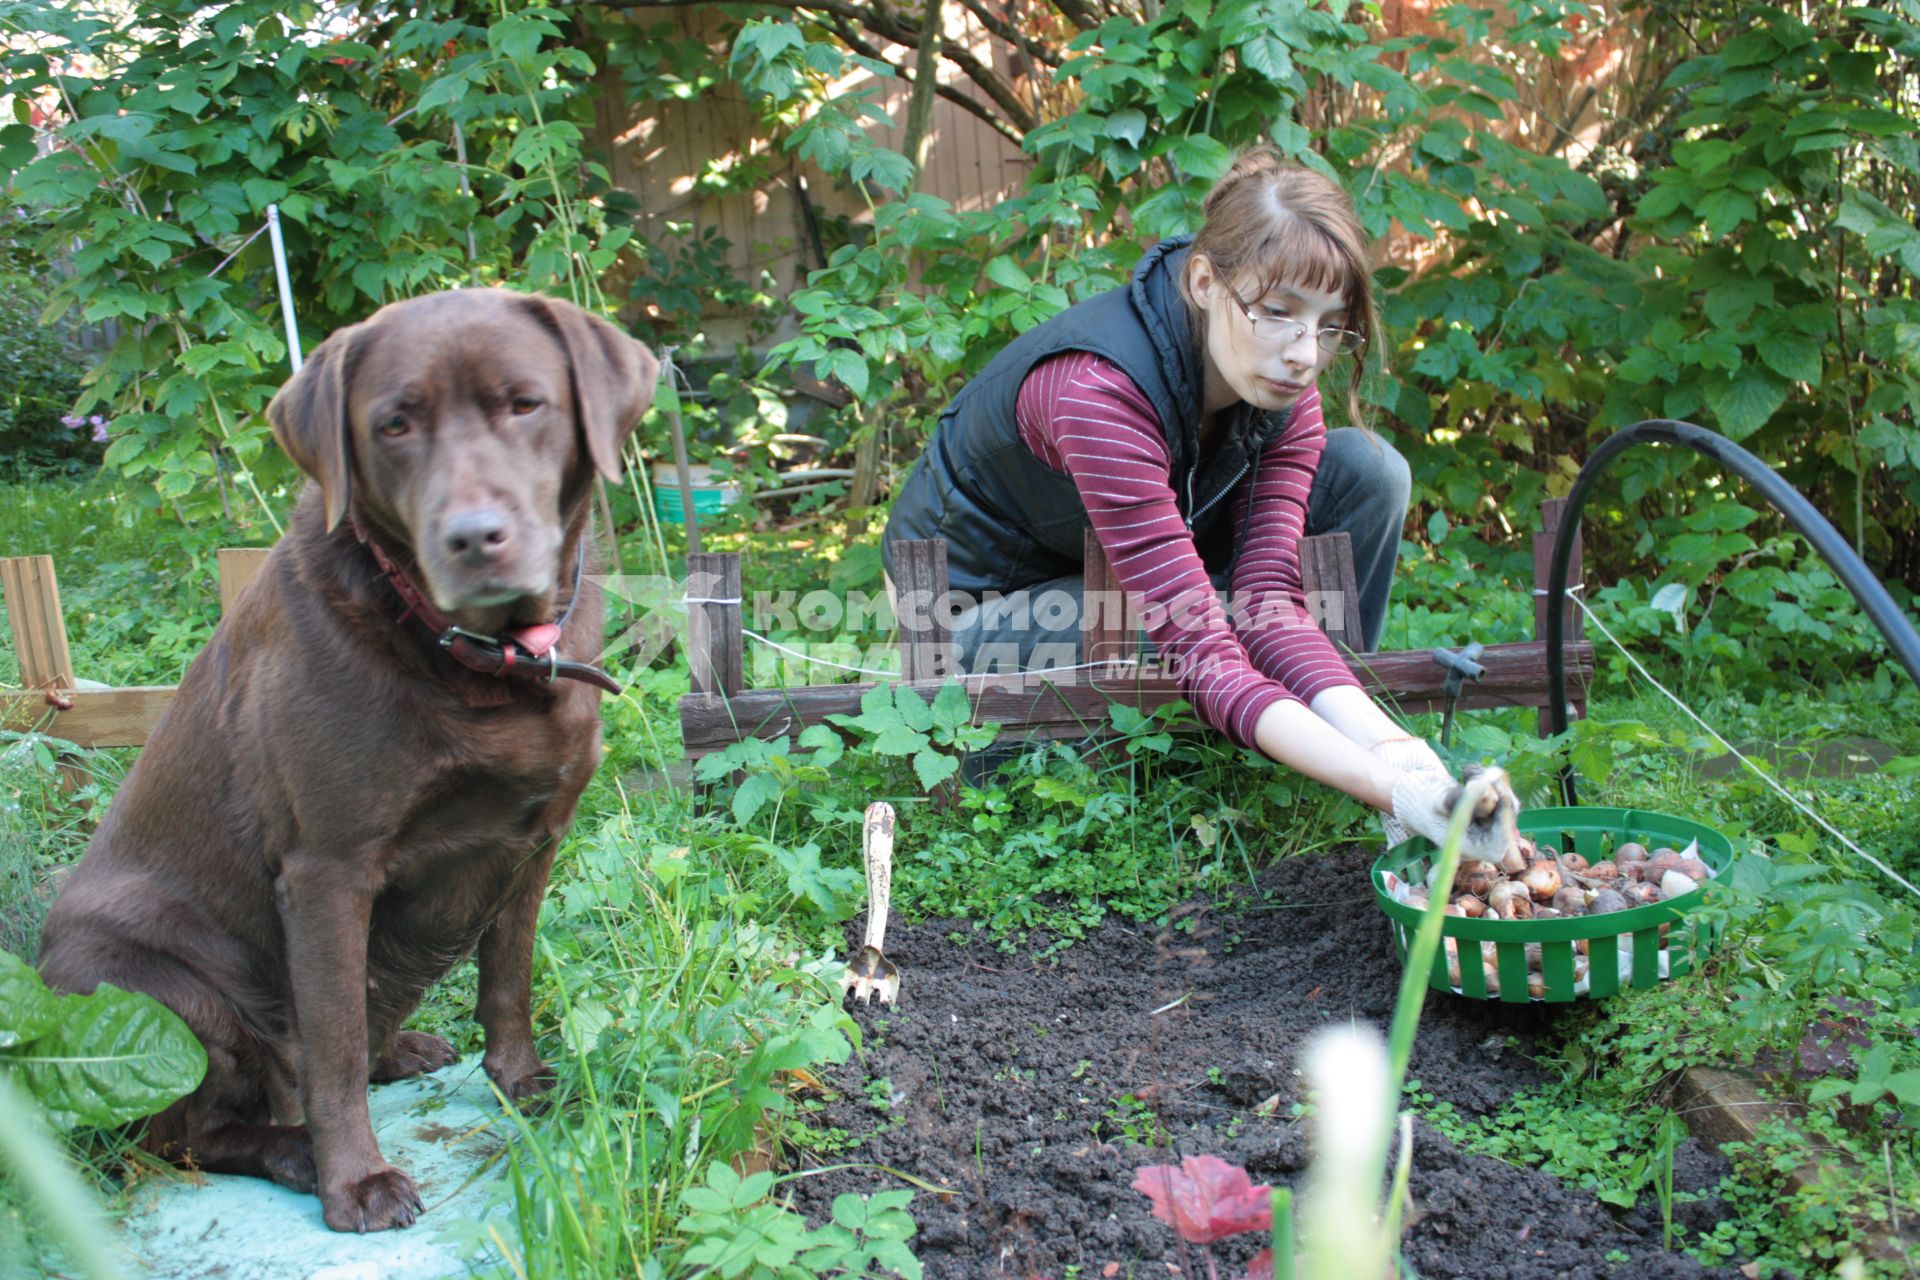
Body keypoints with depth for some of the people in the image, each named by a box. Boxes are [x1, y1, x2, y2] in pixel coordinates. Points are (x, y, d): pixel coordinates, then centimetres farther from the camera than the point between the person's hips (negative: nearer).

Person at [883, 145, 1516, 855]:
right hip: (980, 606, -7)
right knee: (1195, 623, -38)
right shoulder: (1100, 391, -37)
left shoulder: (1278, 373, -15)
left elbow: (1268, 595, -22)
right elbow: (1202, 654, -39)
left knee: (1368, 471, -11)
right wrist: (1384, 785, -48)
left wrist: (1381, 736, -38)